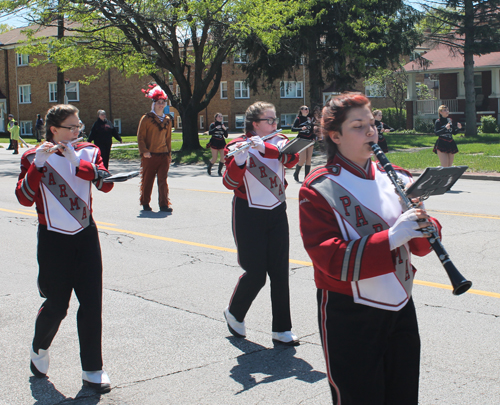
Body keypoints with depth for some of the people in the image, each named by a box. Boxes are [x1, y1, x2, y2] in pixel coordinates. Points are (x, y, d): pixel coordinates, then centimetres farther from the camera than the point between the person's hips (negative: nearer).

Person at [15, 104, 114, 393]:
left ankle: (93, 369, 11)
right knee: (56, 305, 4)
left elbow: (106, 183, -12)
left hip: (86, 236, 3)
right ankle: (39, 349, 35)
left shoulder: (88, 152, 4)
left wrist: (77, 161, -22)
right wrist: (38, 165, -26)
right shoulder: (34, 158, -4)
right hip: (54, 240, -3)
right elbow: (24, 198, -16)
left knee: (92, 303, 0)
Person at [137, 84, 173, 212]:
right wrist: (144, 151, -14)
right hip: (149, 155, -3)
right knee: (147, 179, 6)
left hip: (163, 155, 3)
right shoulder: (146, 118, -3)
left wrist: (169, 153, 13)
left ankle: (164, 204, 1)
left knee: (163, 180, -2)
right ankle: (145, 203, 19)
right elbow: (140, 136, -4)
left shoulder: (167, 119, 11)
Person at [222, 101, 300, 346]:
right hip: (249, 216, -4)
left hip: (277, 213, 5)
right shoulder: (237, 147, -9)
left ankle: (282, 330, 12)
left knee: (280, 273, 4)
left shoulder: (279, 141, 5)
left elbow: (292, 158, -17)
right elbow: (230, 183, -20)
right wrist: (239, 160, -38)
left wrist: (264, 147, -32)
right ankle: (234, 314, 26)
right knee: (255, 274, -2)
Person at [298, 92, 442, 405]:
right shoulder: (319, 190, -11)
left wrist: (423, 226, -16)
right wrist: (391, 238, -30)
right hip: (350, 317, -5)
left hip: (401, 308, 6)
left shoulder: (396, 178, 6)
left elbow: (421, 246, 7)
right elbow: (331, 259, -21)